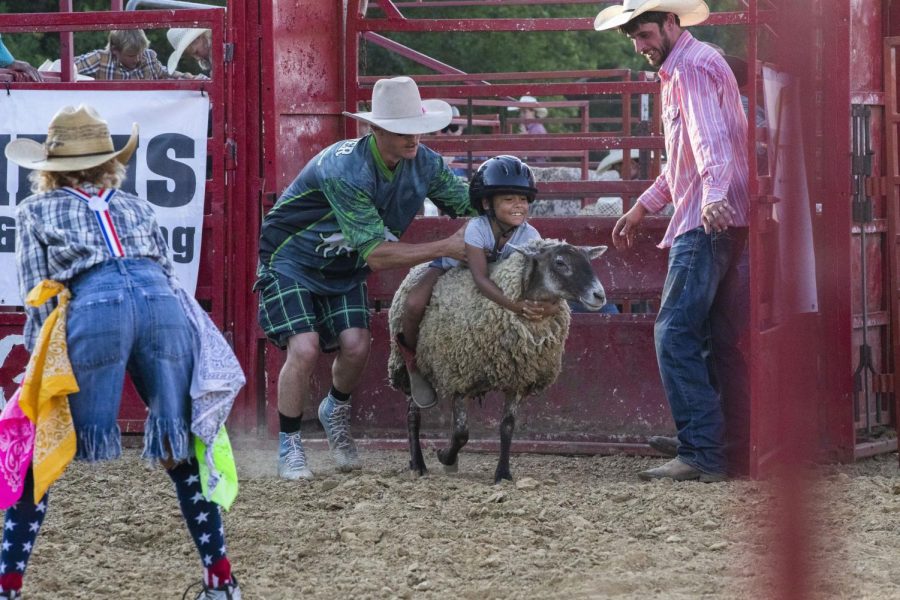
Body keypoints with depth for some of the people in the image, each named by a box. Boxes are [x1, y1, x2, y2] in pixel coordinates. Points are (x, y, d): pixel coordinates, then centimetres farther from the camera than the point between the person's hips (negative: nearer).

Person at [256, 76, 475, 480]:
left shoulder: (424, 164, -14)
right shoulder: (345, 171, -36)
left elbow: (471, 206, -1)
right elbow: (376, 255, -36)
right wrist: (446, 248, -34)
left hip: (344, 268, 6)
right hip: (291, 260, -6)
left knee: (355, 345, -13)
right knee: (304, 347, -21)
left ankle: (335, 411, 20)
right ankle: (288, 447, -1)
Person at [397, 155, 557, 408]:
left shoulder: (529, 235, -27)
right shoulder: (477, 228, -37)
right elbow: (480, 278, -44)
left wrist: (548, 305, -56)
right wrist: (515, 305, -58)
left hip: (498, 272, 5)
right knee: (415, 304, -33)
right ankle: (411, 356, 1)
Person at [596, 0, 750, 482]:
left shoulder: (694, 67, -8)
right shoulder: (679, 71, 25)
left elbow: (710, 135, -26)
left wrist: (713, 193, -42)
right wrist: (642, 207, 35)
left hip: (708, 222, -11)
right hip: (728, 224, 11)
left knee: (676, 333, -14)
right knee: (722, 342, 10)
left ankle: (701, 453, -19)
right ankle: (736, 453, 11)